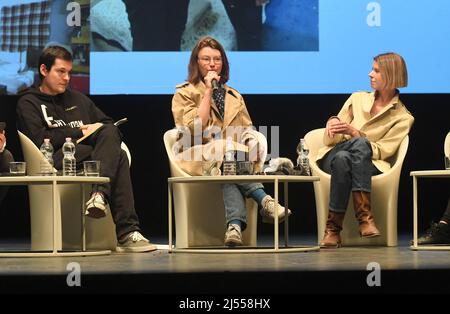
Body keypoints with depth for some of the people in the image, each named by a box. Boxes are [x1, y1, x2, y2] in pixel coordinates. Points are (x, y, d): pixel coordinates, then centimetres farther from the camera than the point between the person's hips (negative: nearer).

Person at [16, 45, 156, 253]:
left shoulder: (77, 99, 32)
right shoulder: (28, 103, 12)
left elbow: (111, 127, 25)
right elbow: (39, 139, -7)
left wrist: (101, 132, -1)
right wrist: (81, 131, -1)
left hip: (91, 153, 5)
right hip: (58, 159, -5)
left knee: (109, 133, -31)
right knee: (118, 157, -31)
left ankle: (99, 195, -48)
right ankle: (127, 232, -42)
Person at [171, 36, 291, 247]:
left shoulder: (234, 97, 25)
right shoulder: (184, 94, 10)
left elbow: (247, 131, 20)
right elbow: (194, 130, -6)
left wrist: (252, 143, -5)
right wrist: (208, 92, -4)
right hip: (199, 161, -3)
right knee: (225, 149, -39)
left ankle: (235, 224, -54)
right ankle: (264, 201, -47)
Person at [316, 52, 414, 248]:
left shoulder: (403, 117, 8)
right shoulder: (358, 98, 18)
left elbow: (383, 151, -4)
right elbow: (329, 140, 15)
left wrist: (354, 133, -16)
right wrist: (333, 123, -9)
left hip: (367, 164, -2)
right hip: (333, 156, 2)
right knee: (354, 148, -37)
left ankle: (333, 228, -45)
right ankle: (365, 215, -43)